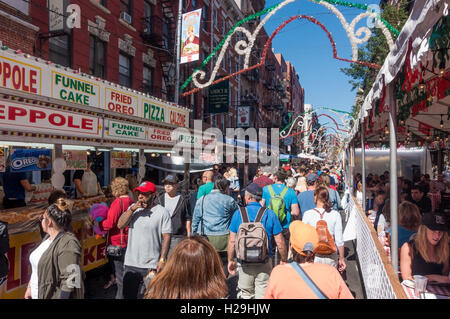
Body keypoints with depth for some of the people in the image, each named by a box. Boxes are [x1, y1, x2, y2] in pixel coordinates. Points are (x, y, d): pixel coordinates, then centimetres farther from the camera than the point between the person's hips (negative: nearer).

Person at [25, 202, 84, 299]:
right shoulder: (48, 237, 3)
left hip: (53, 296, -8)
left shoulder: (68, 245, -25)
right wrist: (30, 287, 17)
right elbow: (37, 268, 15)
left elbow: (69, 281, -26)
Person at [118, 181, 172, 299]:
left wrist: (162, 260, -13)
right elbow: (120, 225, -2)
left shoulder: (162, 212, -7)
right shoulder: (133, 208, 8)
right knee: (128, 295, 16)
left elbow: (166, 237, -8)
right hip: (130, 264, 5)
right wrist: (133, 209, -12)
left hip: (151, 266, -4)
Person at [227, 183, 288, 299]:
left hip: (244, 261, 1)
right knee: (262, 295, 9)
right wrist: (284, 260, 10)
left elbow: (232, 241, -2)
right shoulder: (270, 214, -5)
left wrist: (230, 260, 9)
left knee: (245, 294, 17)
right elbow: (280, 242, -5)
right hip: (264, 263, -1)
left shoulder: (238, 213, -5)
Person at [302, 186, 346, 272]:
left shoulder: (307, 214, -9)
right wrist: (341, 259, 8)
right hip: (331, 257, 1)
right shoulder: (336, 215, -6)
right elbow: (339, 240, -4)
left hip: (313, 257, -1)